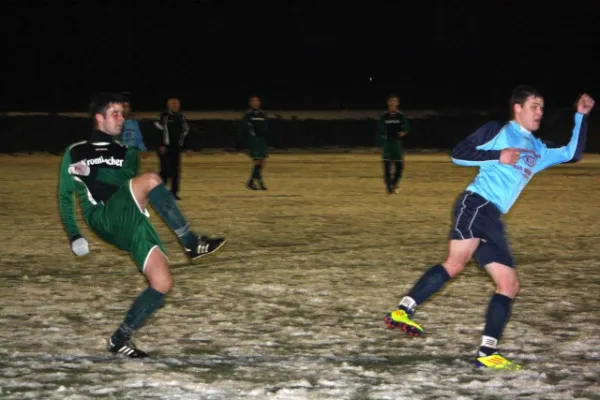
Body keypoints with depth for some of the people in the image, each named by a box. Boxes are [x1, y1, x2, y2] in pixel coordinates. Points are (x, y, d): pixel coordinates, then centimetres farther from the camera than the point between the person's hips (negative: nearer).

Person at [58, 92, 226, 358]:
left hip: (130, 224, 5)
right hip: (103, 218, -5)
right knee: (151, 180, -31)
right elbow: (65, 195, 21)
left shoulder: (125, 153, 29)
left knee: (162, 283, -15)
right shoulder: (75, 153, 19)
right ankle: (191, 243, -25)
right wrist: (74, 235, 11)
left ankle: (119, 340, 0)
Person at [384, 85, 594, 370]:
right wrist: (498, 155, -7)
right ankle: (403, 311, -35)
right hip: (476, 204, -8)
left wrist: (581, 116, 29)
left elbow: (572, 154, 35)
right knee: (457, 261, -30)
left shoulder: (539, 151, 29)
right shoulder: (497, 131, 9)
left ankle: (487, 353, -2)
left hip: (492, 218, 8)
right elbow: (458, 154, 2)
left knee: (509, 284, 1)